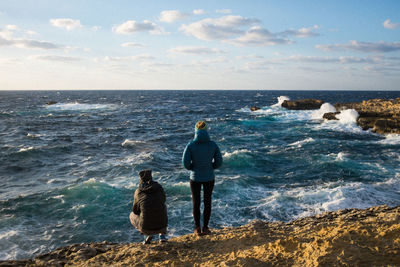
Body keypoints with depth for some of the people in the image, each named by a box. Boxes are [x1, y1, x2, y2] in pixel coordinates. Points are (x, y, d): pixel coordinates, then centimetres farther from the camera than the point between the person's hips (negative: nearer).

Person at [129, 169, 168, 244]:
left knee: (132, 215, 32)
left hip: (146, 227, -2)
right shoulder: (159, 187, 5)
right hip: (161, 225, 2)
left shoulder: (138, 192, 1)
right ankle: (162, 235, 22)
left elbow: (135, 210, 14)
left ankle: (147, 235, 6)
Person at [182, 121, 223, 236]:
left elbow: (185, 163, -14)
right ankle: (205, 228, 24)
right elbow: (218, 162, -7)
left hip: (195, 177, -1)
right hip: (209, 177, 1)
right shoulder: (213, 144, -11)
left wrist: (193, 168, 7)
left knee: (196, 203, 15)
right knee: (207, 202, 17)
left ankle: (198, 229, 23)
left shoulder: (191, 145, -16)